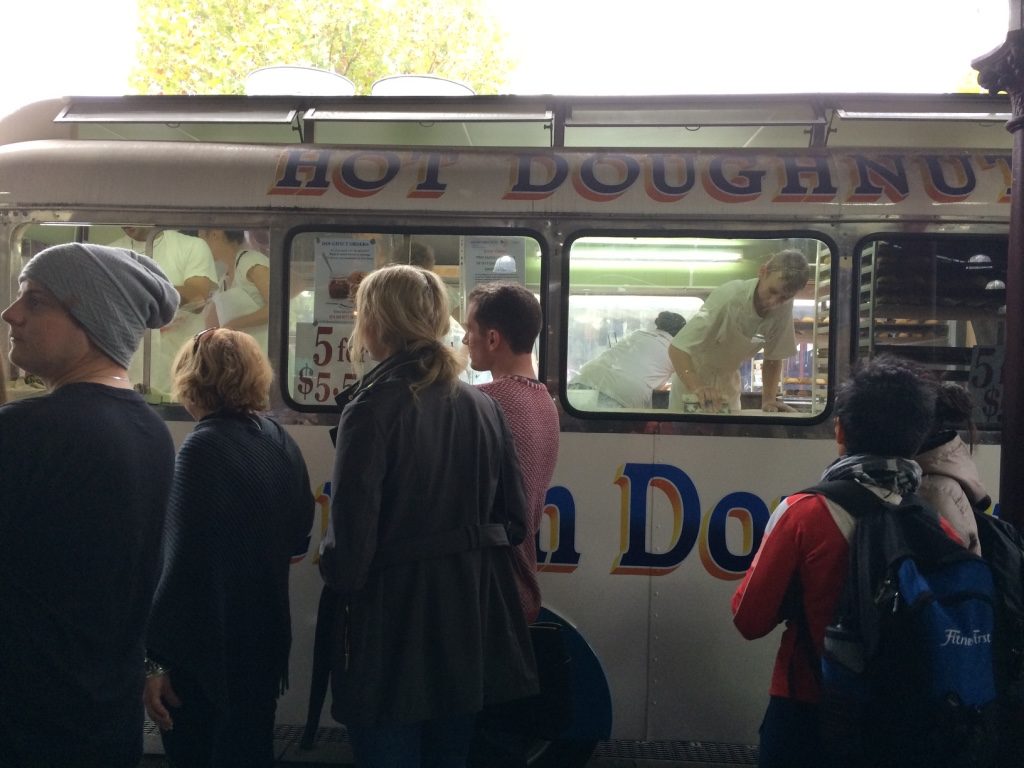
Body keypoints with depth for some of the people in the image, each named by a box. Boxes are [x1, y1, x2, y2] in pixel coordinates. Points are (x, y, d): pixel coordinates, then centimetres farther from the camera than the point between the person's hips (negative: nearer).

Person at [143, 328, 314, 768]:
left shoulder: (203, 448, -18)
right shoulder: (280, 442, 2)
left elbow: (183, 565, -21)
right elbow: (299, 538, 13)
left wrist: (156, 660, -17)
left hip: (208, 649, -7)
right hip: (264, 644, 7)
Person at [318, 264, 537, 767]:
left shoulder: (372, 408, -15)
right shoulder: (482, 406, 4)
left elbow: (352, 531, -17)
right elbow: (513, 519, 6)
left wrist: (337, 576, 2)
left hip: (393, 619, -6)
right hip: (470, 616, 6)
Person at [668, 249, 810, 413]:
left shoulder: (784, 306, -20)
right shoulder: (729, 297, -34)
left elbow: (773, 358, -6)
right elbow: (677, 349, -37)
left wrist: (769, 400, -20)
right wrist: (697, 388, -52)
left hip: (728, 380, 4)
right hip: (691, 377, -4)